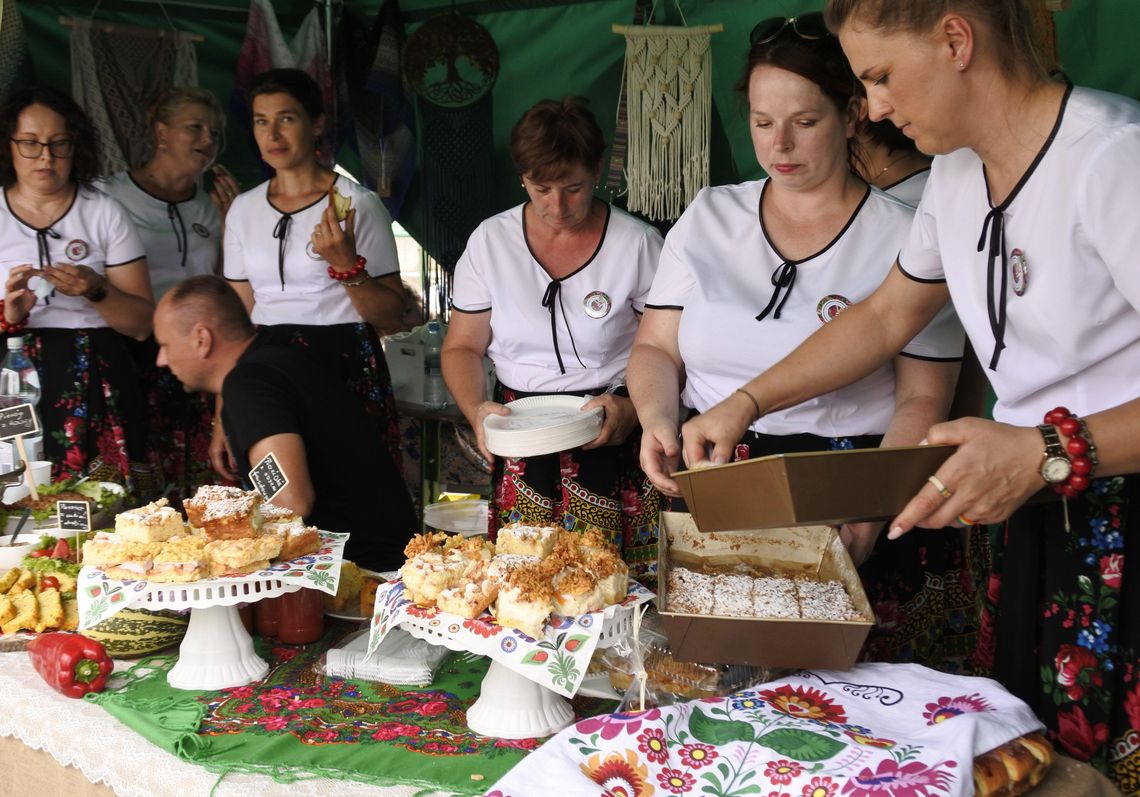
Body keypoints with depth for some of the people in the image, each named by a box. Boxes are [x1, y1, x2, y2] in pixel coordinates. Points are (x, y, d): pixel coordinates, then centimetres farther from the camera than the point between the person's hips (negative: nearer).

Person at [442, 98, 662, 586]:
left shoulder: (638, 244, 0)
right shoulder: (490, 242, 6)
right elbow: (462, 348, 11)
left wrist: (633, 407, -15)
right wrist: (475, 409, -8)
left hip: (613, 438, -1)